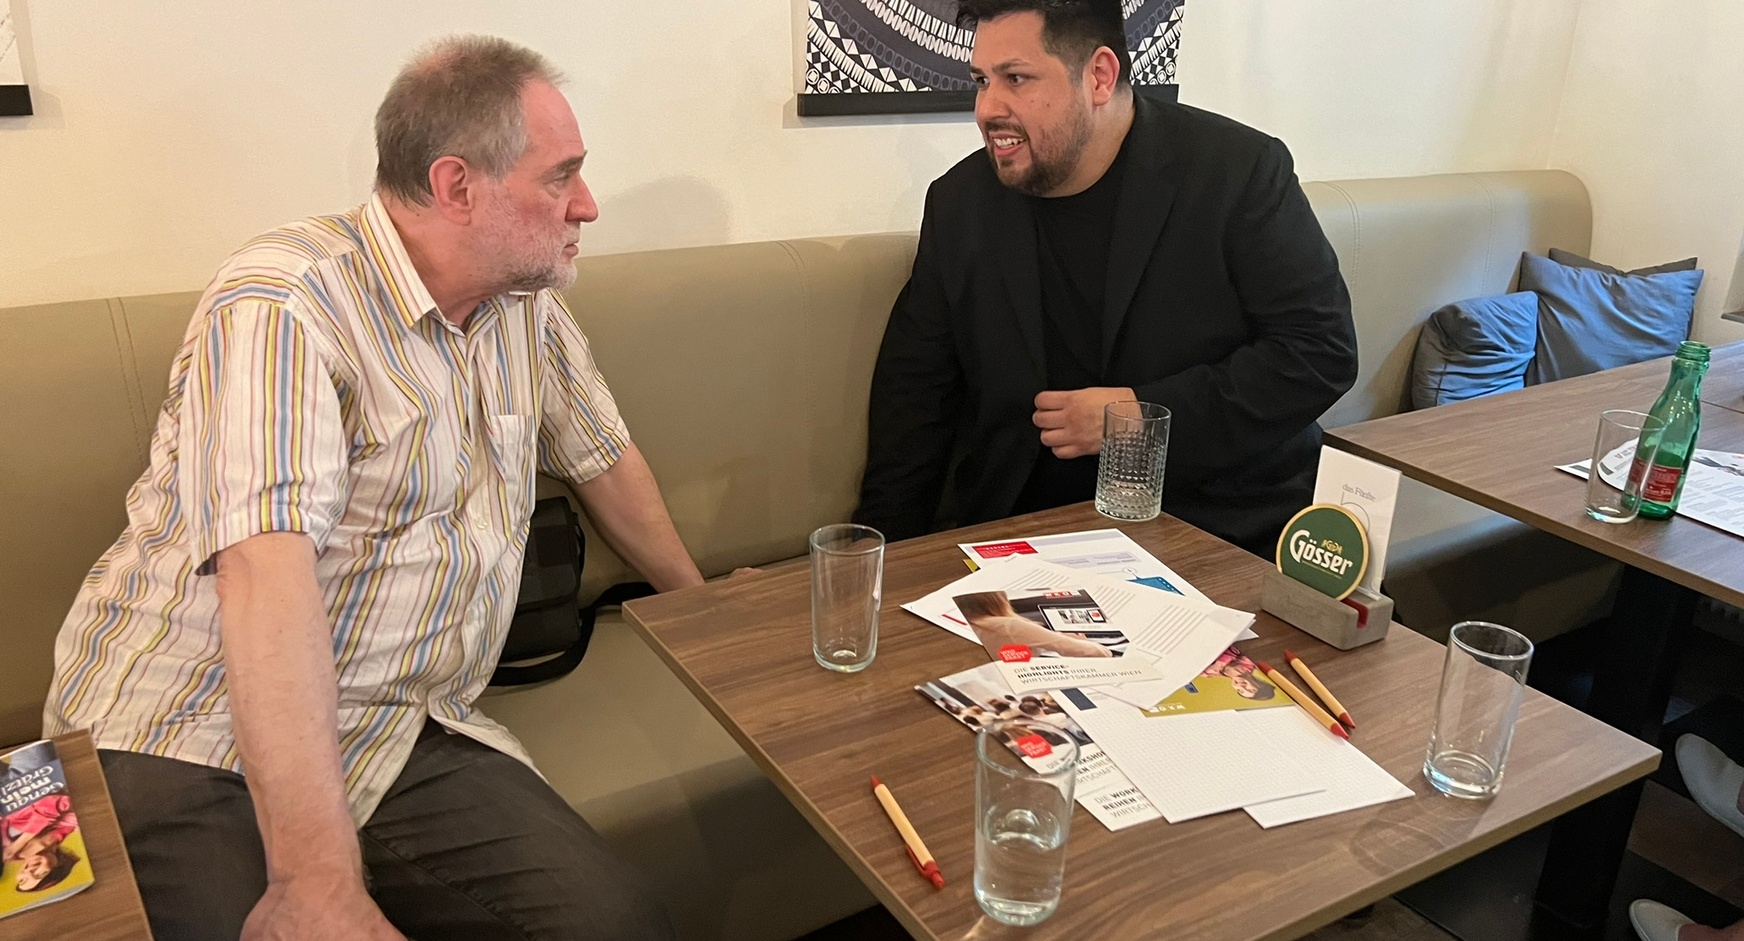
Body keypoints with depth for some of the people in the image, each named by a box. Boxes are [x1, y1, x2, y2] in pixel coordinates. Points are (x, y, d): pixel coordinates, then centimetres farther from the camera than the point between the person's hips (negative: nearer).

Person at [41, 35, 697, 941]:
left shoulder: (527, 305, 7)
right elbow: (267, 572, -27)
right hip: (188, 733, -5)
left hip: (406, 736, 6)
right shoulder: (282, 304, -16)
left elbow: (602, 453, 21)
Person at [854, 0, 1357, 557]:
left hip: (1224, 527, -2)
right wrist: (888, 556, 0)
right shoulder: (959, 203, 4)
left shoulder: (1241, 171, -6)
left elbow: (1321, 350, -8)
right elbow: (914, 390, 8)